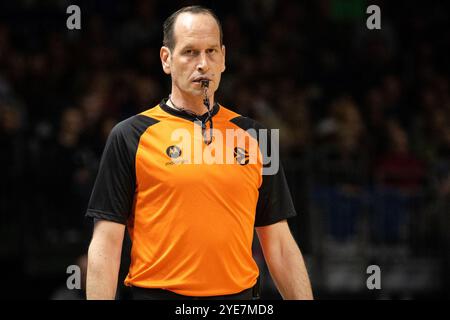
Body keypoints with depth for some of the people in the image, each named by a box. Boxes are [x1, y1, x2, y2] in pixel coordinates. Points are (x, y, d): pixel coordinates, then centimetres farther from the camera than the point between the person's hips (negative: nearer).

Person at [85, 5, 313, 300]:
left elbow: (280, 243, 10)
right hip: (157, 291, -3)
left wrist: (305, 298, 2)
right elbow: (106, 245, -4)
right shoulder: (129, 136, -1)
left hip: (240, 292, 3)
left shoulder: (253, 136, 9)